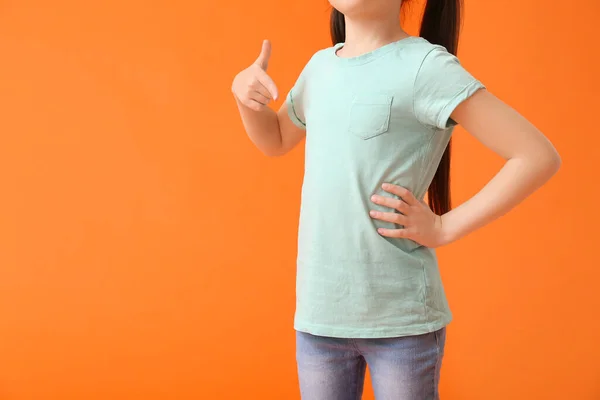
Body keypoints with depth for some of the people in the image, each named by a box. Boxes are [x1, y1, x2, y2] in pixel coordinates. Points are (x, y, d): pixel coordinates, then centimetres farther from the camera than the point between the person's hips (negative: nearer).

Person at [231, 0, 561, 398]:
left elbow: (539, 157, -15)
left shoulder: (425, 66, -12)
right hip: (318, 310, 6)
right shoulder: (319, 66, 7)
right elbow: (276, 140, 25)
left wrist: (445, 228, -15)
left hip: (402, 317, -5)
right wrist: (245, 92, 6)